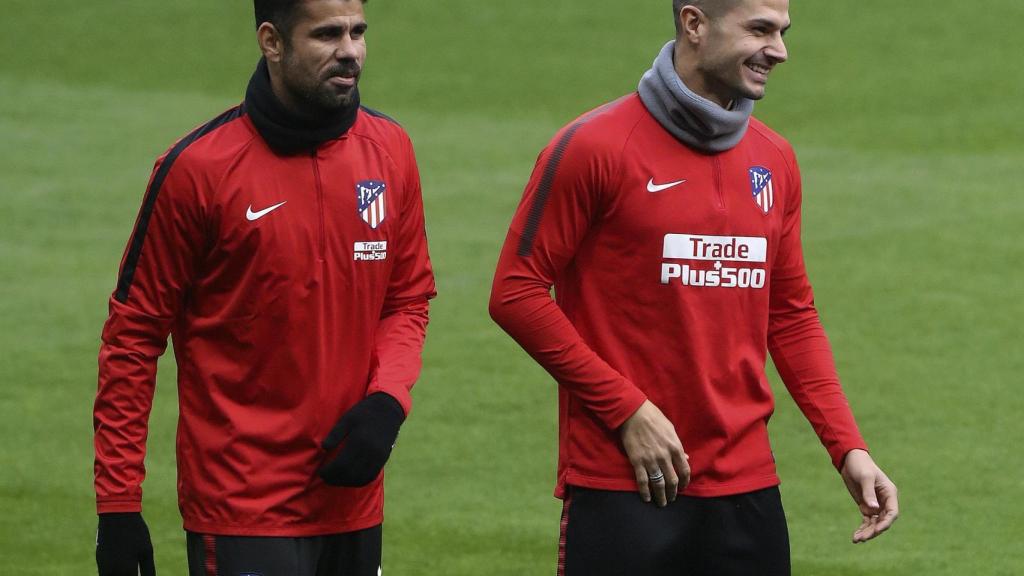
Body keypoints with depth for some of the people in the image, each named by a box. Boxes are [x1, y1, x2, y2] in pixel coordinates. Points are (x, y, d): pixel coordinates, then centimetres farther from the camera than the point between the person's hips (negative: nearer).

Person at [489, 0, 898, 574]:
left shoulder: (775, 161, 10)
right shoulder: (595, 147, -7)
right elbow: (517, 292, -7)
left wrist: (848, 447, 5)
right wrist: (628, 411, -12)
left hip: (746, 487, 5)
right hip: (621, 489, -5)